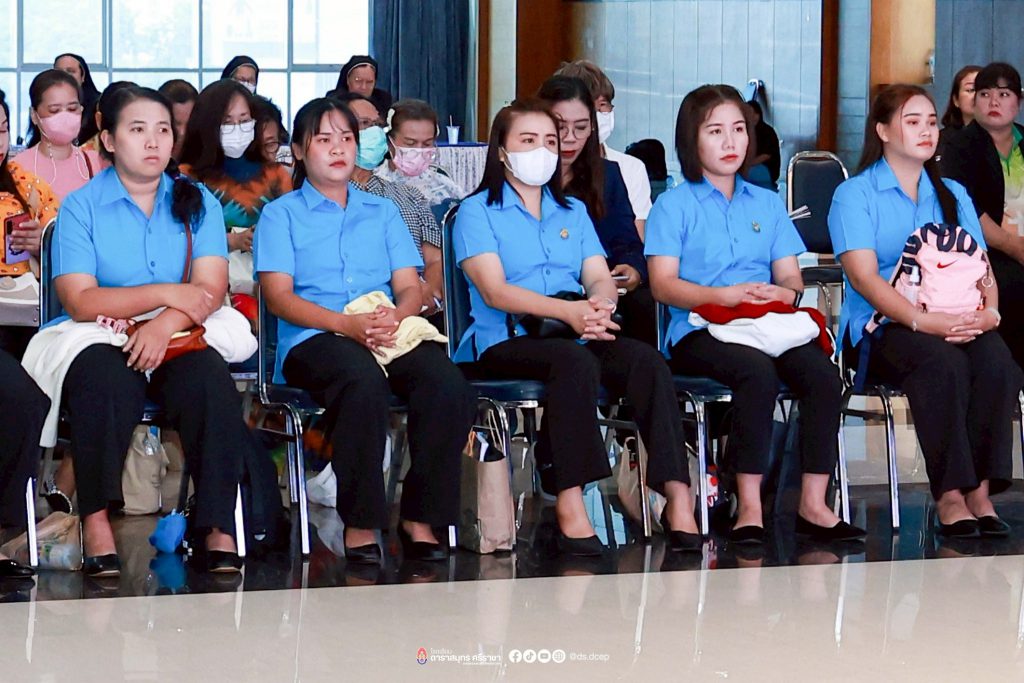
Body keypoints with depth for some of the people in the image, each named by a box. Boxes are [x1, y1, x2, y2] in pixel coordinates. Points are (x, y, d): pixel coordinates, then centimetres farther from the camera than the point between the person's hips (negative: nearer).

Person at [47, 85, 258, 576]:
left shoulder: (197, 202, 12)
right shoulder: (81, 207, 4)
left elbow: (210, 289, -3)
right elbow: (79, 301, -8)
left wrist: (165, 324, -23)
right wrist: (165, 294, -14)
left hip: (180, 340, 2)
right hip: (103, 342, -2)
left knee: (209, 376, -31)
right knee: (104, 378, -36)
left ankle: (217, 529, -31)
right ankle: (96, 520, -30)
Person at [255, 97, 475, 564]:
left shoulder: (382, 211, 26)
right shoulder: (281, 215, 14)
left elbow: (409, 287, 15)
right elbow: (279, 297, 0)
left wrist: (395, 317, -11)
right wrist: (348, 324, -16)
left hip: (393, 332, 4)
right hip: (313, 338, -3)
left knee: (449, 384, -30)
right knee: (364, 380, -39)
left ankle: (421, 518, -21)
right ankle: (360, 523, -31)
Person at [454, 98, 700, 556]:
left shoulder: (573, 211, 25)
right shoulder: (477, 212, 7)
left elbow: (600, 278, 12)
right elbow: (494, 290, -8)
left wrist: (600, 304, -15)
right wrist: (568, 311, -23)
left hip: (575, 337, 5)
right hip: (505, 341, -5)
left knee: (646, 360, -26)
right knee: (575, 361, -37)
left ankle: (677, 498, -35)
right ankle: (569, 503, -40)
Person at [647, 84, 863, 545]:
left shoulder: (766, 203, 23)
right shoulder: (674, 205, 8)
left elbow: (791, 278, 17)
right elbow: (663, 284, -4)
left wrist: (783, 293, -8)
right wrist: (723, 295, -19)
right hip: (698, 333, -4)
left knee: (822, 371, -27)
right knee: (758, 371, -36)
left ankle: (813, 504, -24)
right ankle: (749, 507, -32)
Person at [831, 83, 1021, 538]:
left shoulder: (953, 196, 23)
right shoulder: (855, 194, 5)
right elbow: (864, 276, -9)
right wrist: (922, 320, -22)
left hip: (957, 325, 4)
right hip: (881, 328, -4)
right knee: (942, 362, -37)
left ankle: (981, 492, -30)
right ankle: (950, 497, -33)